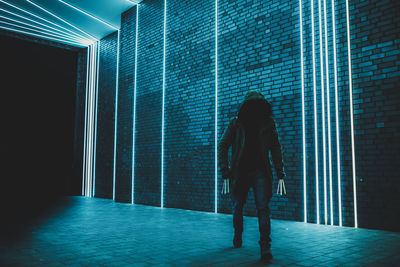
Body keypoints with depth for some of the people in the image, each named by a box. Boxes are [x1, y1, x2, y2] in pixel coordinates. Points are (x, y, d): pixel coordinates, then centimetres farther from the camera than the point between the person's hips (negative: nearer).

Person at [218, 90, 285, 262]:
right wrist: (224, 169, -3)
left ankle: (265, 246, -5)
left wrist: (279, 170, 6)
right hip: (240, 172, 1)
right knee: (237, 206, 13)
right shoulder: (236, 124, 2)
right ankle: (237, 235, 38)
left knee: (263, 208, -11)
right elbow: (222, 145, 5)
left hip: (260, 172, 0)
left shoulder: (268, 124, 6)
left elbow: (275, 148, 13)